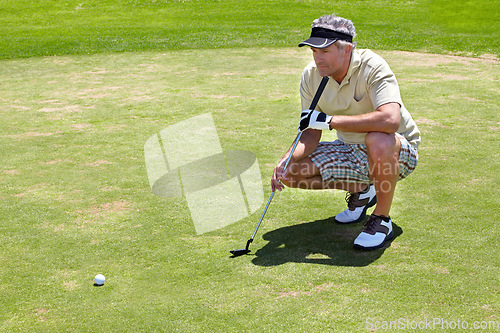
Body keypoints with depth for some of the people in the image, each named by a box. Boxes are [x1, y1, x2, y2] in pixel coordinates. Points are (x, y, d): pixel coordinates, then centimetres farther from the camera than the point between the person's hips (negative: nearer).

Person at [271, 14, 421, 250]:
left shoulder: (372, 67, -26)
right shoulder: (311, 75, -8)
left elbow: (390, 119, -43)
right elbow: (311, 133, -3)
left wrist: (328, 120, -39)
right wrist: (286, 159, -22)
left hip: (398, 151, -6)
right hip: (351, 152, 6)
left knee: (378, 140, -41)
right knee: (291, 173, -9)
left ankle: (382, 220, -16)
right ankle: (360, 191, 14)